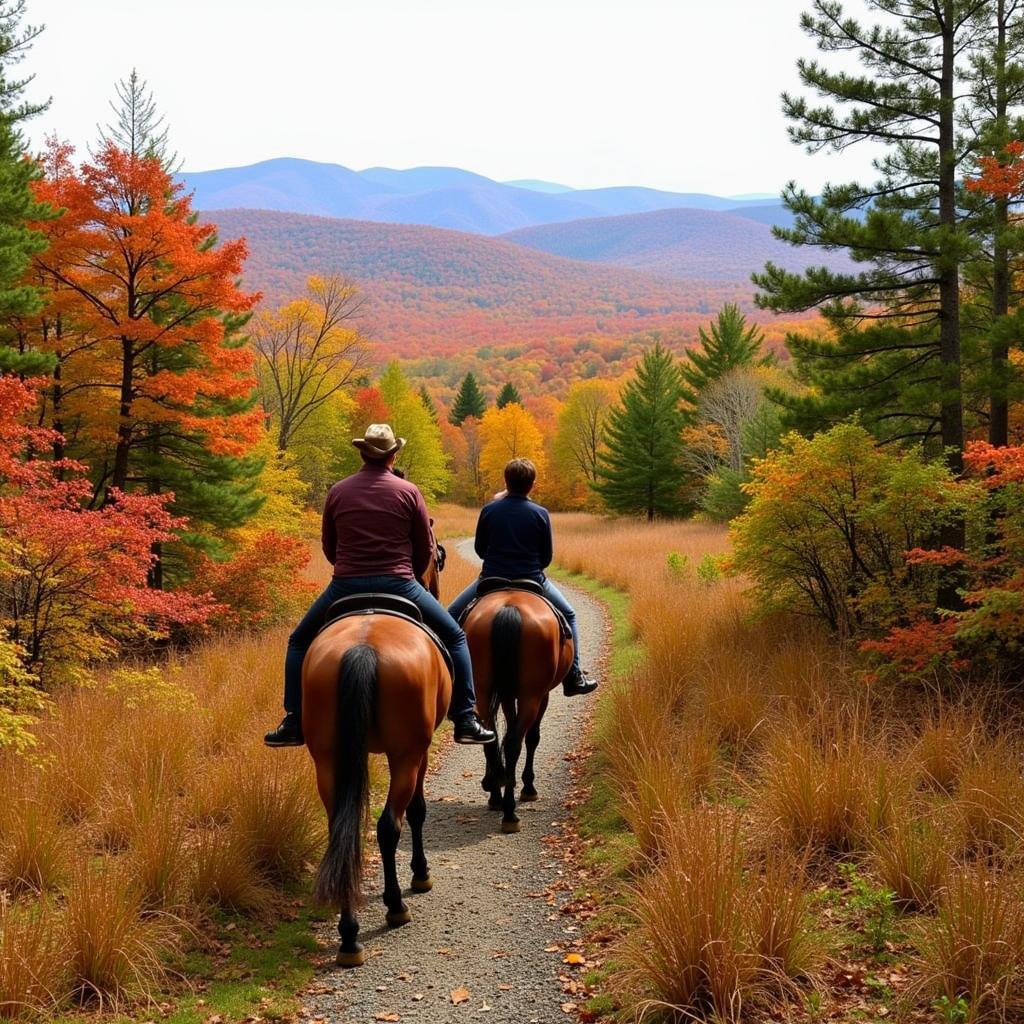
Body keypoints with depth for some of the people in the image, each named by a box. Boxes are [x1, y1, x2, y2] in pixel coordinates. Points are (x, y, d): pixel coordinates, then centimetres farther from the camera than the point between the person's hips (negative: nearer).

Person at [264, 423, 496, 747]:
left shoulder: (338, 492, 5)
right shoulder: (408, 492, 0)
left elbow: (329, 547, 14)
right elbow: (426, 549, 6)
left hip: (345, 586, 1)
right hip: (399, 586, -1)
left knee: (300, 642, 23)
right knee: (454, 638, 17)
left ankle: (293, 723, 15)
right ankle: (465, 720, 10)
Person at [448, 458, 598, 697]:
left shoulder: (489, 510, -5)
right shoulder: (540, 514, -5)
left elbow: (480, 549, 6)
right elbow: (546, 558, 1)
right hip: (532, 580, 0)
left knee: (452, 615, 20)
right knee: (567, 615, 22)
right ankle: (573, 678, 17)